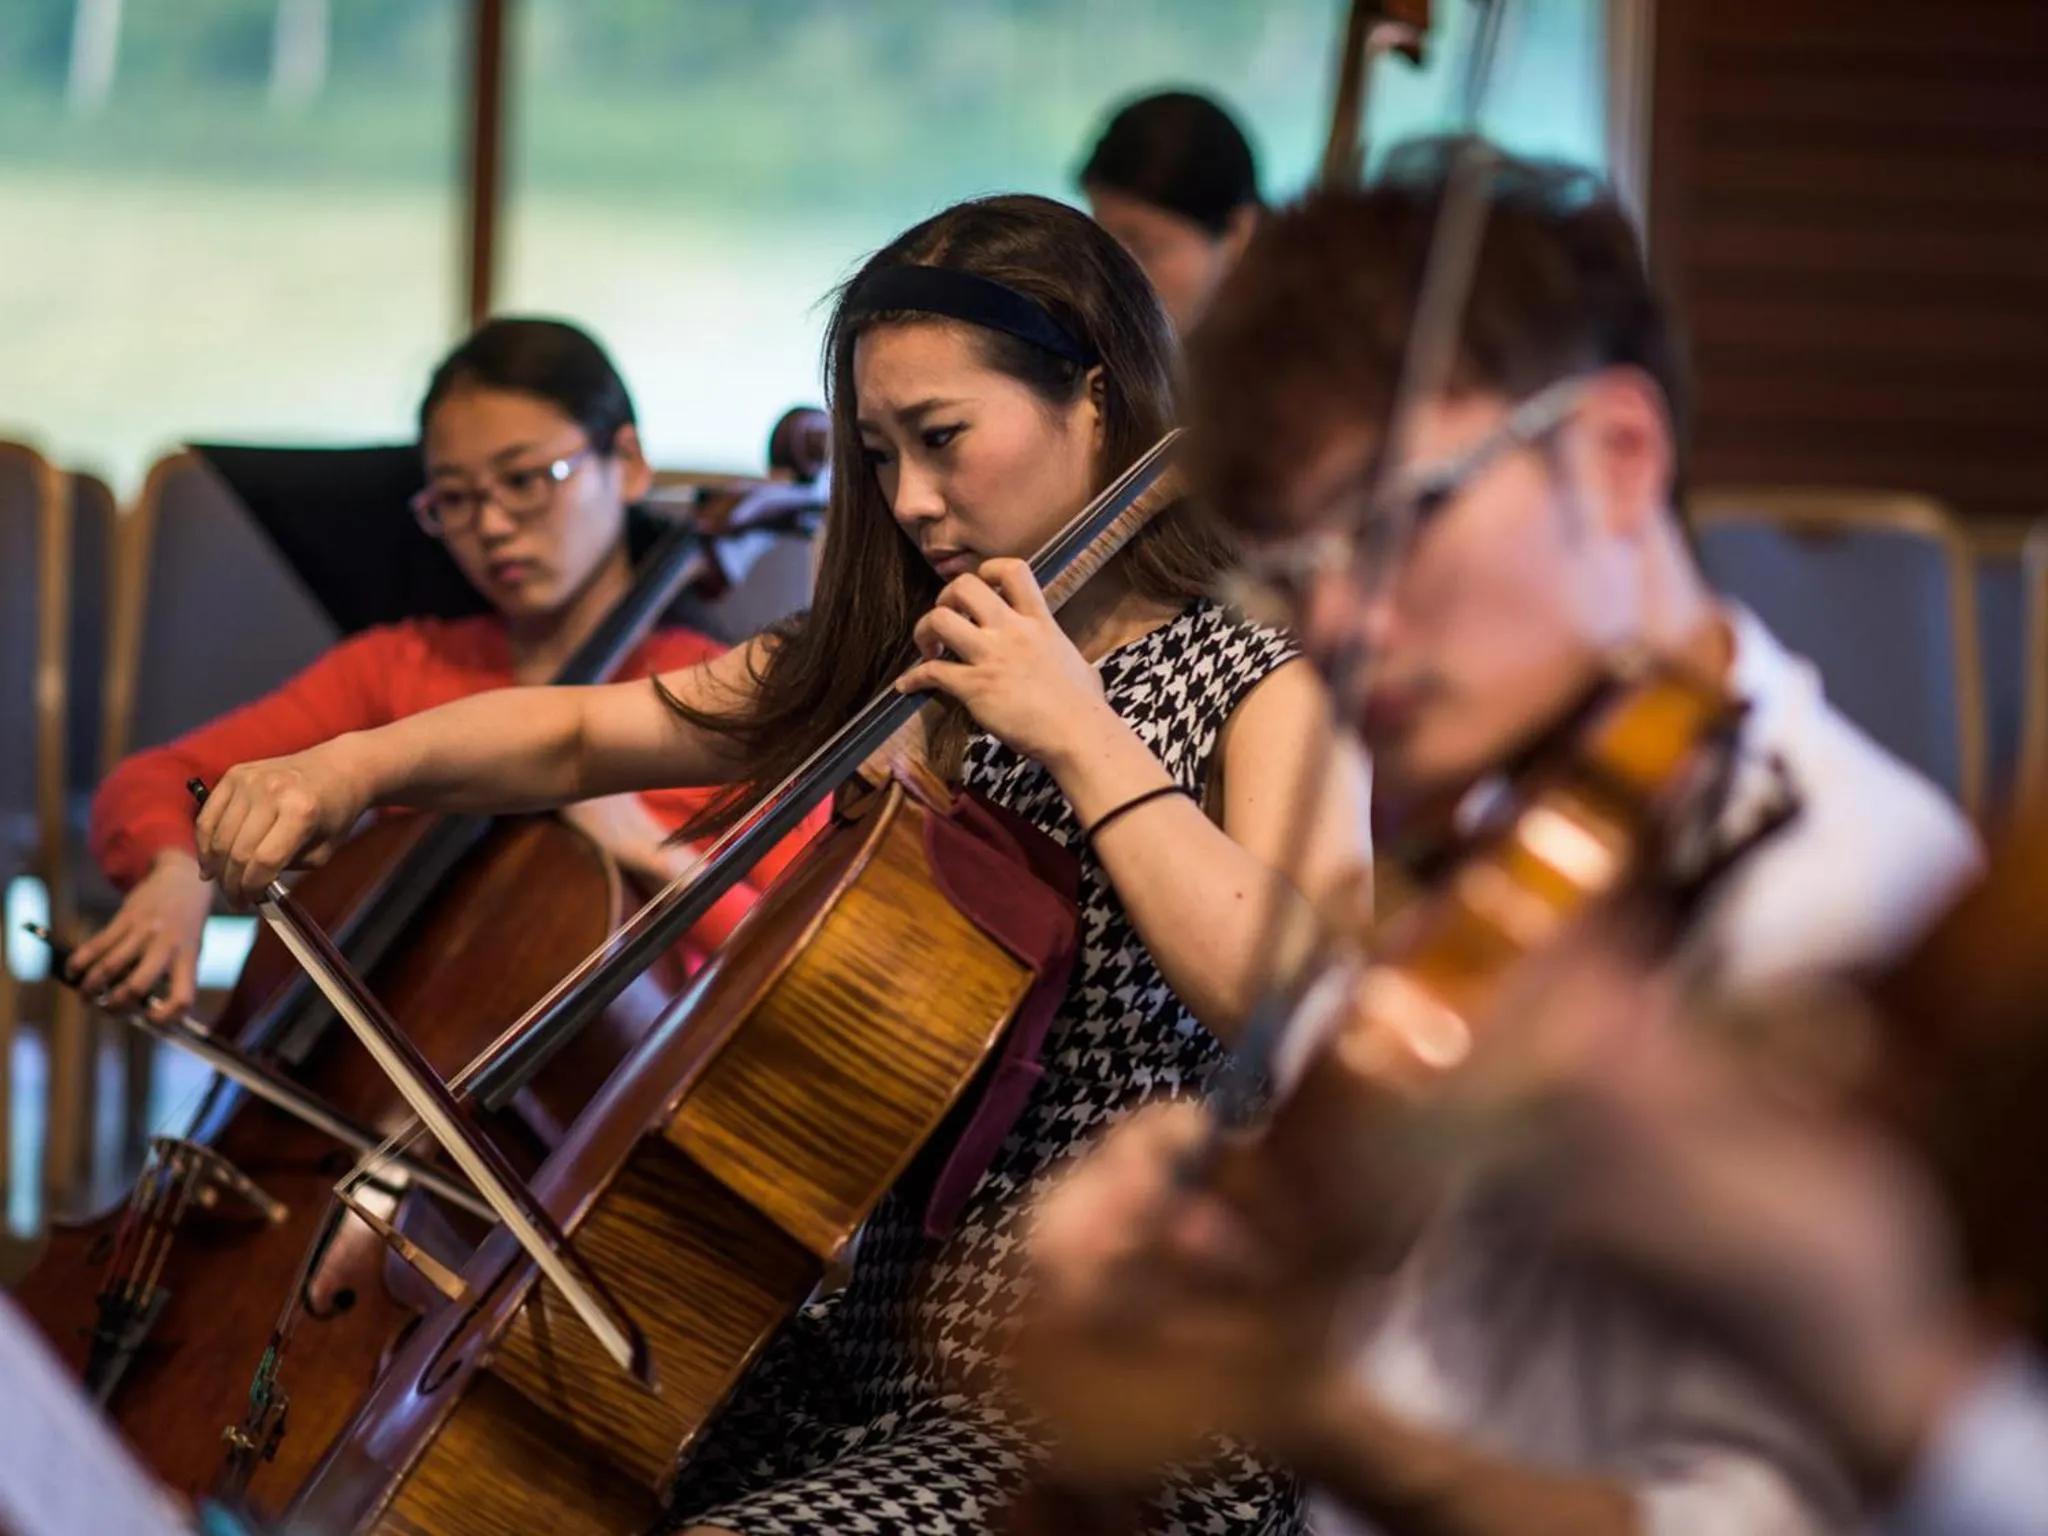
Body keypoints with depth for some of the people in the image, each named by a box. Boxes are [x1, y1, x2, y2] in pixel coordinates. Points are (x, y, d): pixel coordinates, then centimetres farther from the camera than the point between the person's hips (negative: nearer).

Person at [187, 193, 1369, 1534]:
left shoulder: (1264, 686, -8)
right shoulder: (891, 664, 13)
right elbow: (582, 735, 15)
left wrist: (1083, 735, -22)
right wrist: (355, 765, -3)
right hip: (876, 1347, 7)